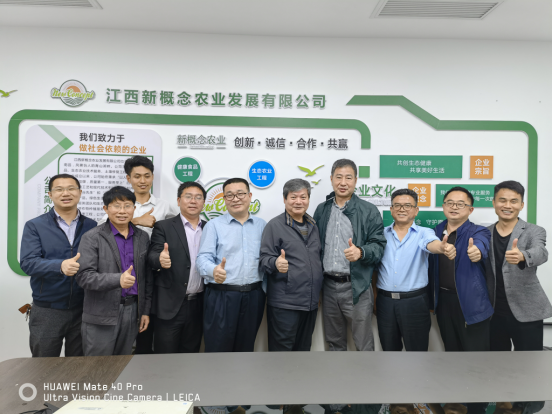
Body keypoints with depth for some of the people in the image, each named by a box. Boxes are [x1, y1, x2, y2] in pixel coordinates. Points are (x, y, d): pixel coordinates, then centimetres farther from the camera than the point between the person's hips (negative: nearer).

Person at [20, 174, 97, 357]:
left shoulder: (92, 226, 3)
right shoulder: (34, 226, -1)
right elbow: (28, 262, -13)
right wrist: (60, 266, -31)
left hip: (83, 310, 2)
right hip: (46, 311, -1)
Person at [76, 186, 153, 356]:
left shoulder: (142, 237, 9)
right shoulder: (91, 238, -4)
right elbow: (84, 276, -13)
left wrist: (146, 310, 9)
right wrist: (118, 279, -28)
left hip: (132, 311, 4)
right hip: (101, 315, -4)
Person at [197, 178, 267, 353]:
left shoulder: (262, 225, 10)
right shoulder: (214, 225, 2)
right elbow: (203, 258, -8)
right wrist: (213, 270, -28)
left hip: (253, 296, 3)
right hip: (221, 296, -2)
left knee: (246, 349, 14)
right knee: (218, 349, 3)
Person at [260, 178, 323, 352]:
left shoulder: (313, 226, 13)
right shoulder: (275, 225, -5)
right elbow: (265, 258, -9)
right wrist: (276, 263, -31)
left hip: (311, 303, 6)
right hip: (284, 303, -6)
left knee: (304, 347, 18)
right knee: (282, 346, 2)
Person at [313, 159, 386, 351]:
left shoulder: (369, 210, -4)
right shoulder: (321, 210, 8)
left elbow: (379, 245, -6)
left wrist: (360, 252, -26)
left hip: (356, 286, -4)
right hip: (329, 286, 4)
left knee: (363, 344, 4)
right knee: (334, 342, 19)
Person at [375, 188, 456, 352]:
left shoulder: (424, 233, -2)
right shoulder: (382, 234, 5)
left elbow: (432, 243, -25)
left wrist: (442, 247, -47)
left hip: (415, 302, -2)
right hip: (385, 301, 2)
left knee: (417, 348, 9)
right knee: (389, 348, 17)